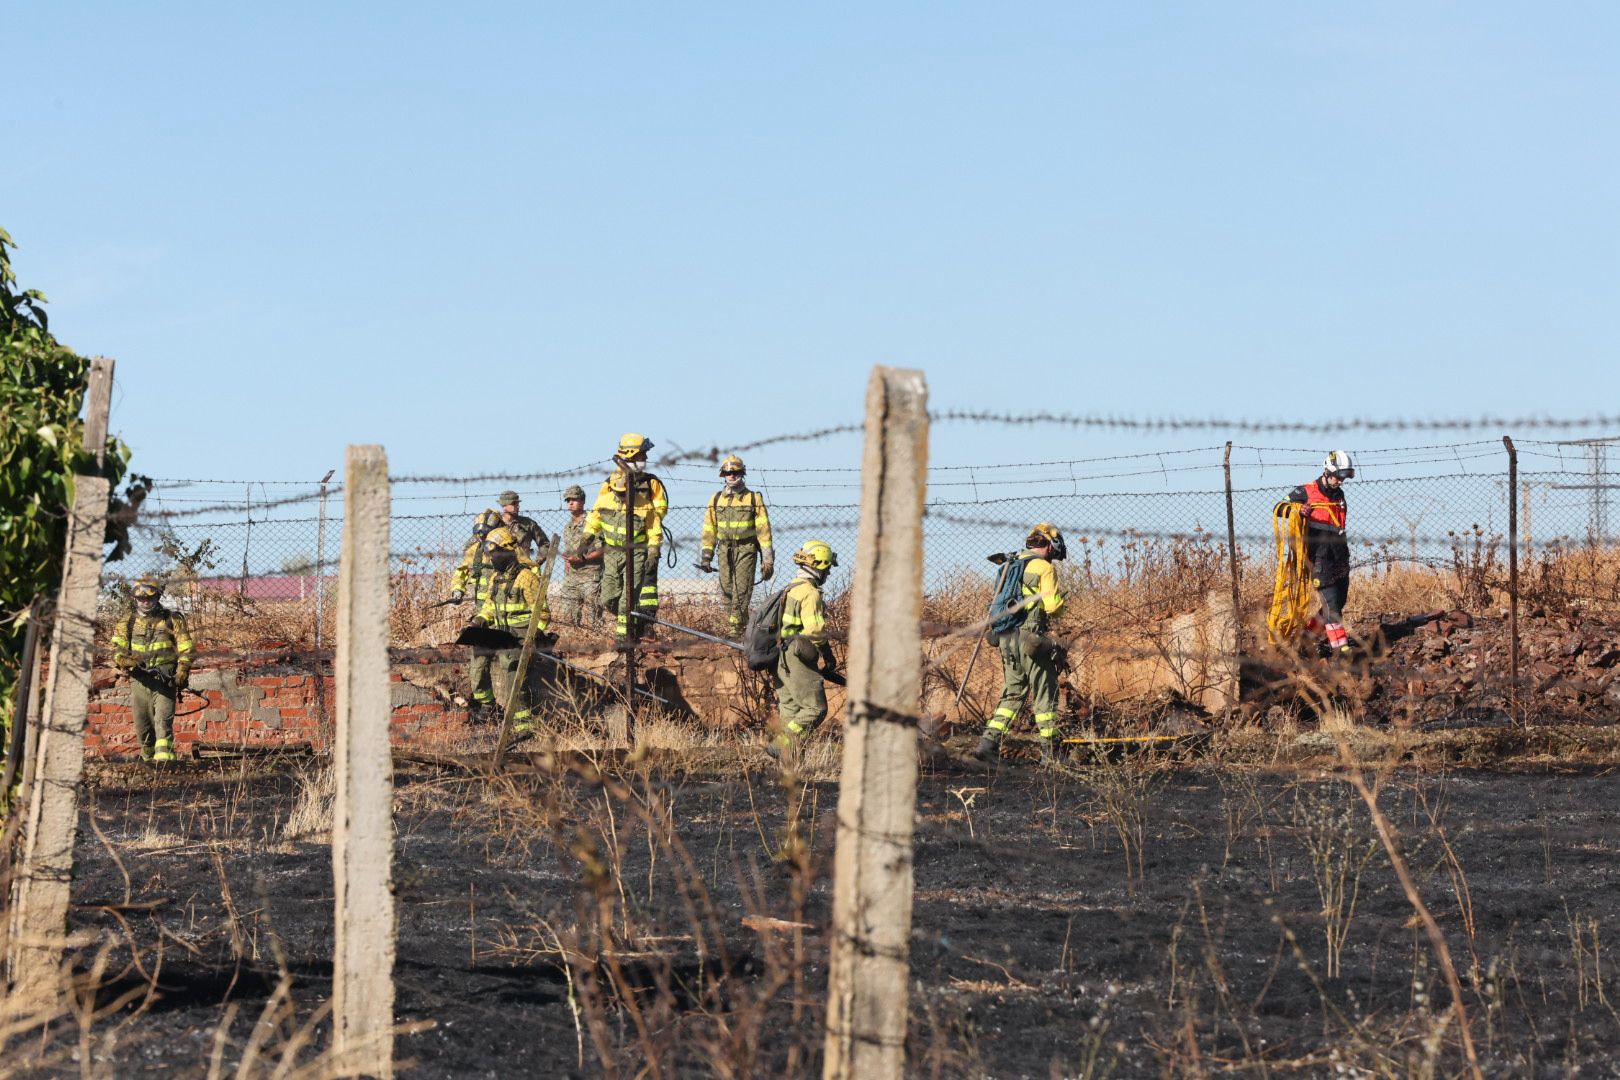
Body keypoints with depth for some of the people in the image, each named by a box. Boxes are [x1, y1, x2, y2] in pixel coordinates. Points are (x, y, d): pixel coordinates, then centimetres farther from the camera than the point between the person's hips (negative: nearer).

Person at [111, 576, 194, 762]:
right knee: (142, 726, 9)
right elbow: (117, 648, -1)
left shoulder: (171, 620, 5)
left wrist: (181, 673, -12)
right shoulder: (128, 622, 10)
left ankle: (163, 759, -24)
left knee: (163, 722, -16)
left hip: (164, 679, -3)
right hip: (139, 680, 3)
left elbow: (186, 649, 2)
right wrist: (125, 660, -23)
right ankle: (149, 759, 26)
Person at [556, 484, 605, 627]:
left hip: (590, 577, -7)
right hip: (570, 577, 7)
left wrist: (582, 559, -19)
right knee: (564, 617, 1)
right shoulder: (568, 527, 19)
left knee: (589, 621, -10)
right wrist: (567, 560, 10)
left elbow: (602, 550, -11)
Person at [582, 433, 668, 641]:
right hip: (612, 551, 3)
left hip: (637, 552, -3)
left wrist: (654, 550, -12)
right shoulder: (609, 485, 1)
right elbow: (596, 515, 9)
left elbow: (656, 520, -5)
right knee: (609, 598, 6)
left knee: (629, 597, -10)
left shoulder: (651, 485, -5)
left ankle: (624, 636, -4)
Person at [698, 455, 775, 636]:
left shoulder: (754, 499, 3)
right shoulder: (716, 499, 11)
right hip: (725, 550, 3)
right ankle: (741, 623, 10)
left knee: (741, 590, -11)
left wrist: (767, 560, -3)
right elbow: (709, 529, 15)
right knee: (727, 590, 0)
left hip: (746, 550, -3)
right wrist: (706, 556, 9)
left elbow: (763, 530, 2)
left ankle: (737, 627, -11)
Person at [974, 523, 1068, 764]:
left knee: (1012, 693, 12)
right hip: (1031, 637, -7)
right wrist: (1060, 601, 7)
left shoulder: (1009, 566, 17)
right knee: (1045, 695, 1)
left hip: (1006, 639, 7)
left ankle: (989, 742, -1)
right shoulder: (1044, 568, -8)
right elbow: (1053, 606, -14)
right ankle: (1049, 752, 2)